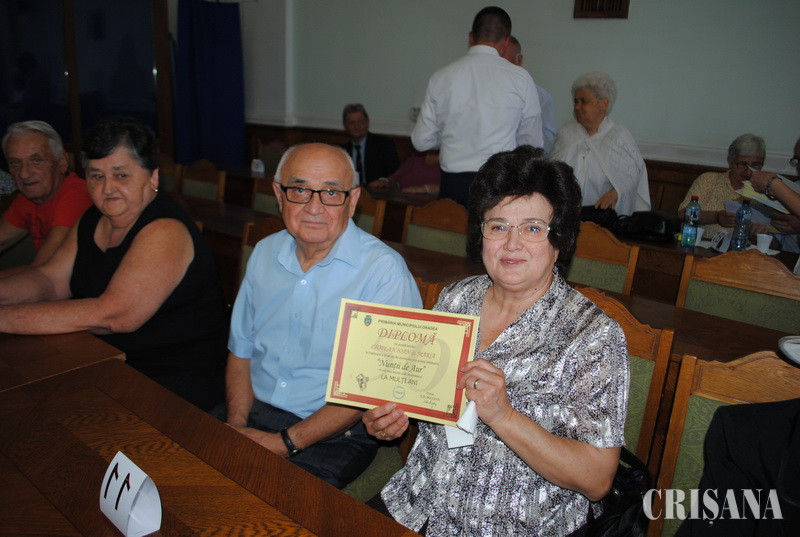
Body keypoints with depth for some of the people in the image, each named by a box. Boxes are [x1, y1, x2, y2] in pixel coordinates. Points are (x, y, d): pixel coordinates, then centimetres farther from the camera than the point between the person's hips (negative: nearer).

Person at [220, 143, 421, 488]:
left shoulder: (384, 271, -14)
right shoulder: (265, 252, 6)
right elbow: (241, 350, 11)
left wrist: (285, 443, -17)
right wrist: (237, 424, -4)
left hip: (335, 435, -5)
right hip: (254, 413, 5)